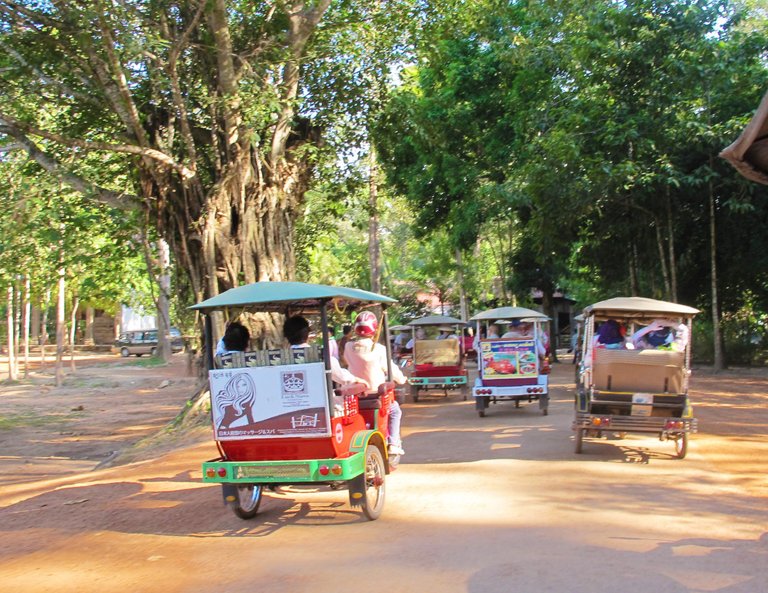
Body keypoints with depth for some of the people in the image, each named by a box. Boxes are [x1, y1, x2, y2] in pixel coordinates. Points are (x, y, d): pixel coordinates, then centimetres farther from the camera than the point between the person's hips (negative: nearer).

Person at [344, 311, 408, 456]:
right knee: (395, 411, 23)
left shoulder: (348, 347, -8)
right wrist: (401, 379, 15)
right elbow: (391, 369, -6)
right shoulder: (379, 349, -16)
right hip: (377, 394, -4)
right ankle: (393, 443, 12)